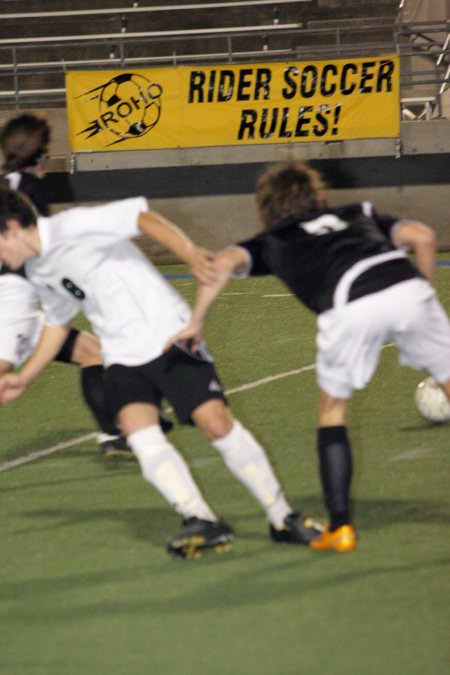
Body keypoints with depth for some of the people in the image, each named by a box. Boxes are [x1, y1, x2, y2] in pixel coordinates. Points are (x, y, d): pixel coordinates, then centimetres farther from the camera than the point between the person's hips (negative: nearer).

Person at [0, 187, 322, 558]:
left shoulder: (73, 227, -16)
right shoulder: (37, 271, 10)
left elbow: (142, 217, -23)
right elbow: (58, 323, 26)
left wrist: (190, 253, -35)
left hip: (169, 335, -7)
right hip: (123, 356, 7)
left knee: (218, 424, -13)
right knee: (137, 428, -19)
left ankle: (283, 519, 0)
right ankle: (202, 521, -17)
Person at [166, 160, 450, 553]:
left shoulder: (272, 242, 29)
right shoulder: (359, 214, 35)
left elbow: (227, 261, 10)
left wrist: (197, 323, 15)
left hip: (350, 307, -2)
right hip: (407, 288, 2)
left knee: (333, 409, 20)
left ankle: (340, 525, 16)